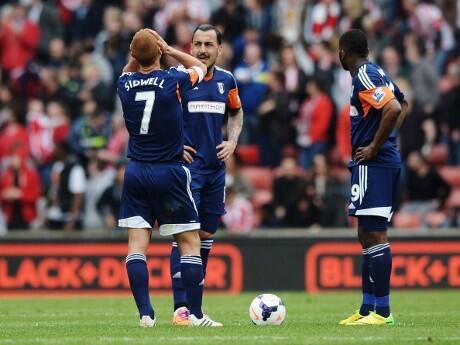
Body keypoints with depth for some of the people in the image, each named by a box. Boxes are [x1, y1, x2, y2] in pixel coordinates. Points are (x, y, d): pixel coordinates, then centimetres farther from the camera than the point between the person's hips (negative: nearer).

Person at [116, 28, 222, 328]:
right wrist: (169, 50, 8)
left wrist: (138, 54, 8)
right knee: (190, 243, 3)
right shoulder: (172, 80, -12)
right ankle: (196, 314, 1)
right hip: (170, 172, -3)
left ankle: (145, 314, -7)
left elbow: (129, 72, 25)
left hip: (136, 172, 3)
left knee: (137, 243, 1)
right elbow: (200, 67, 11)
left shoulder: (125, 85, -2)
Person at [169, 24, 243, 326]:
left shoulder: (227, 80, 6)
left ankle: (194, 303, 19)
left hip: (216, 167, 6)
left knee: (206, 235, 10)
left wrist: (232, 142, 7)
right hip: (186, 165, -6)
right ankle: (181, 307, -14)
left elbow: (236, 113, 23)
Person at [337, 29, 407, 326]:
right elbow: (403, 105, 30)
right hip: (386, 161, 10)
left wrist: (374, 148, -19)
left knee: (375, 235, -10)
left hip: (373, 165, -10)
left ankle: (382, 311, -10)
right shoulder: (376, 73, 15)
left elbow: (394, 109, -27)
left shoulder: (365, 77, -14)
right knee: (368, 235, 14)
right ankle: (367, 309, 19)